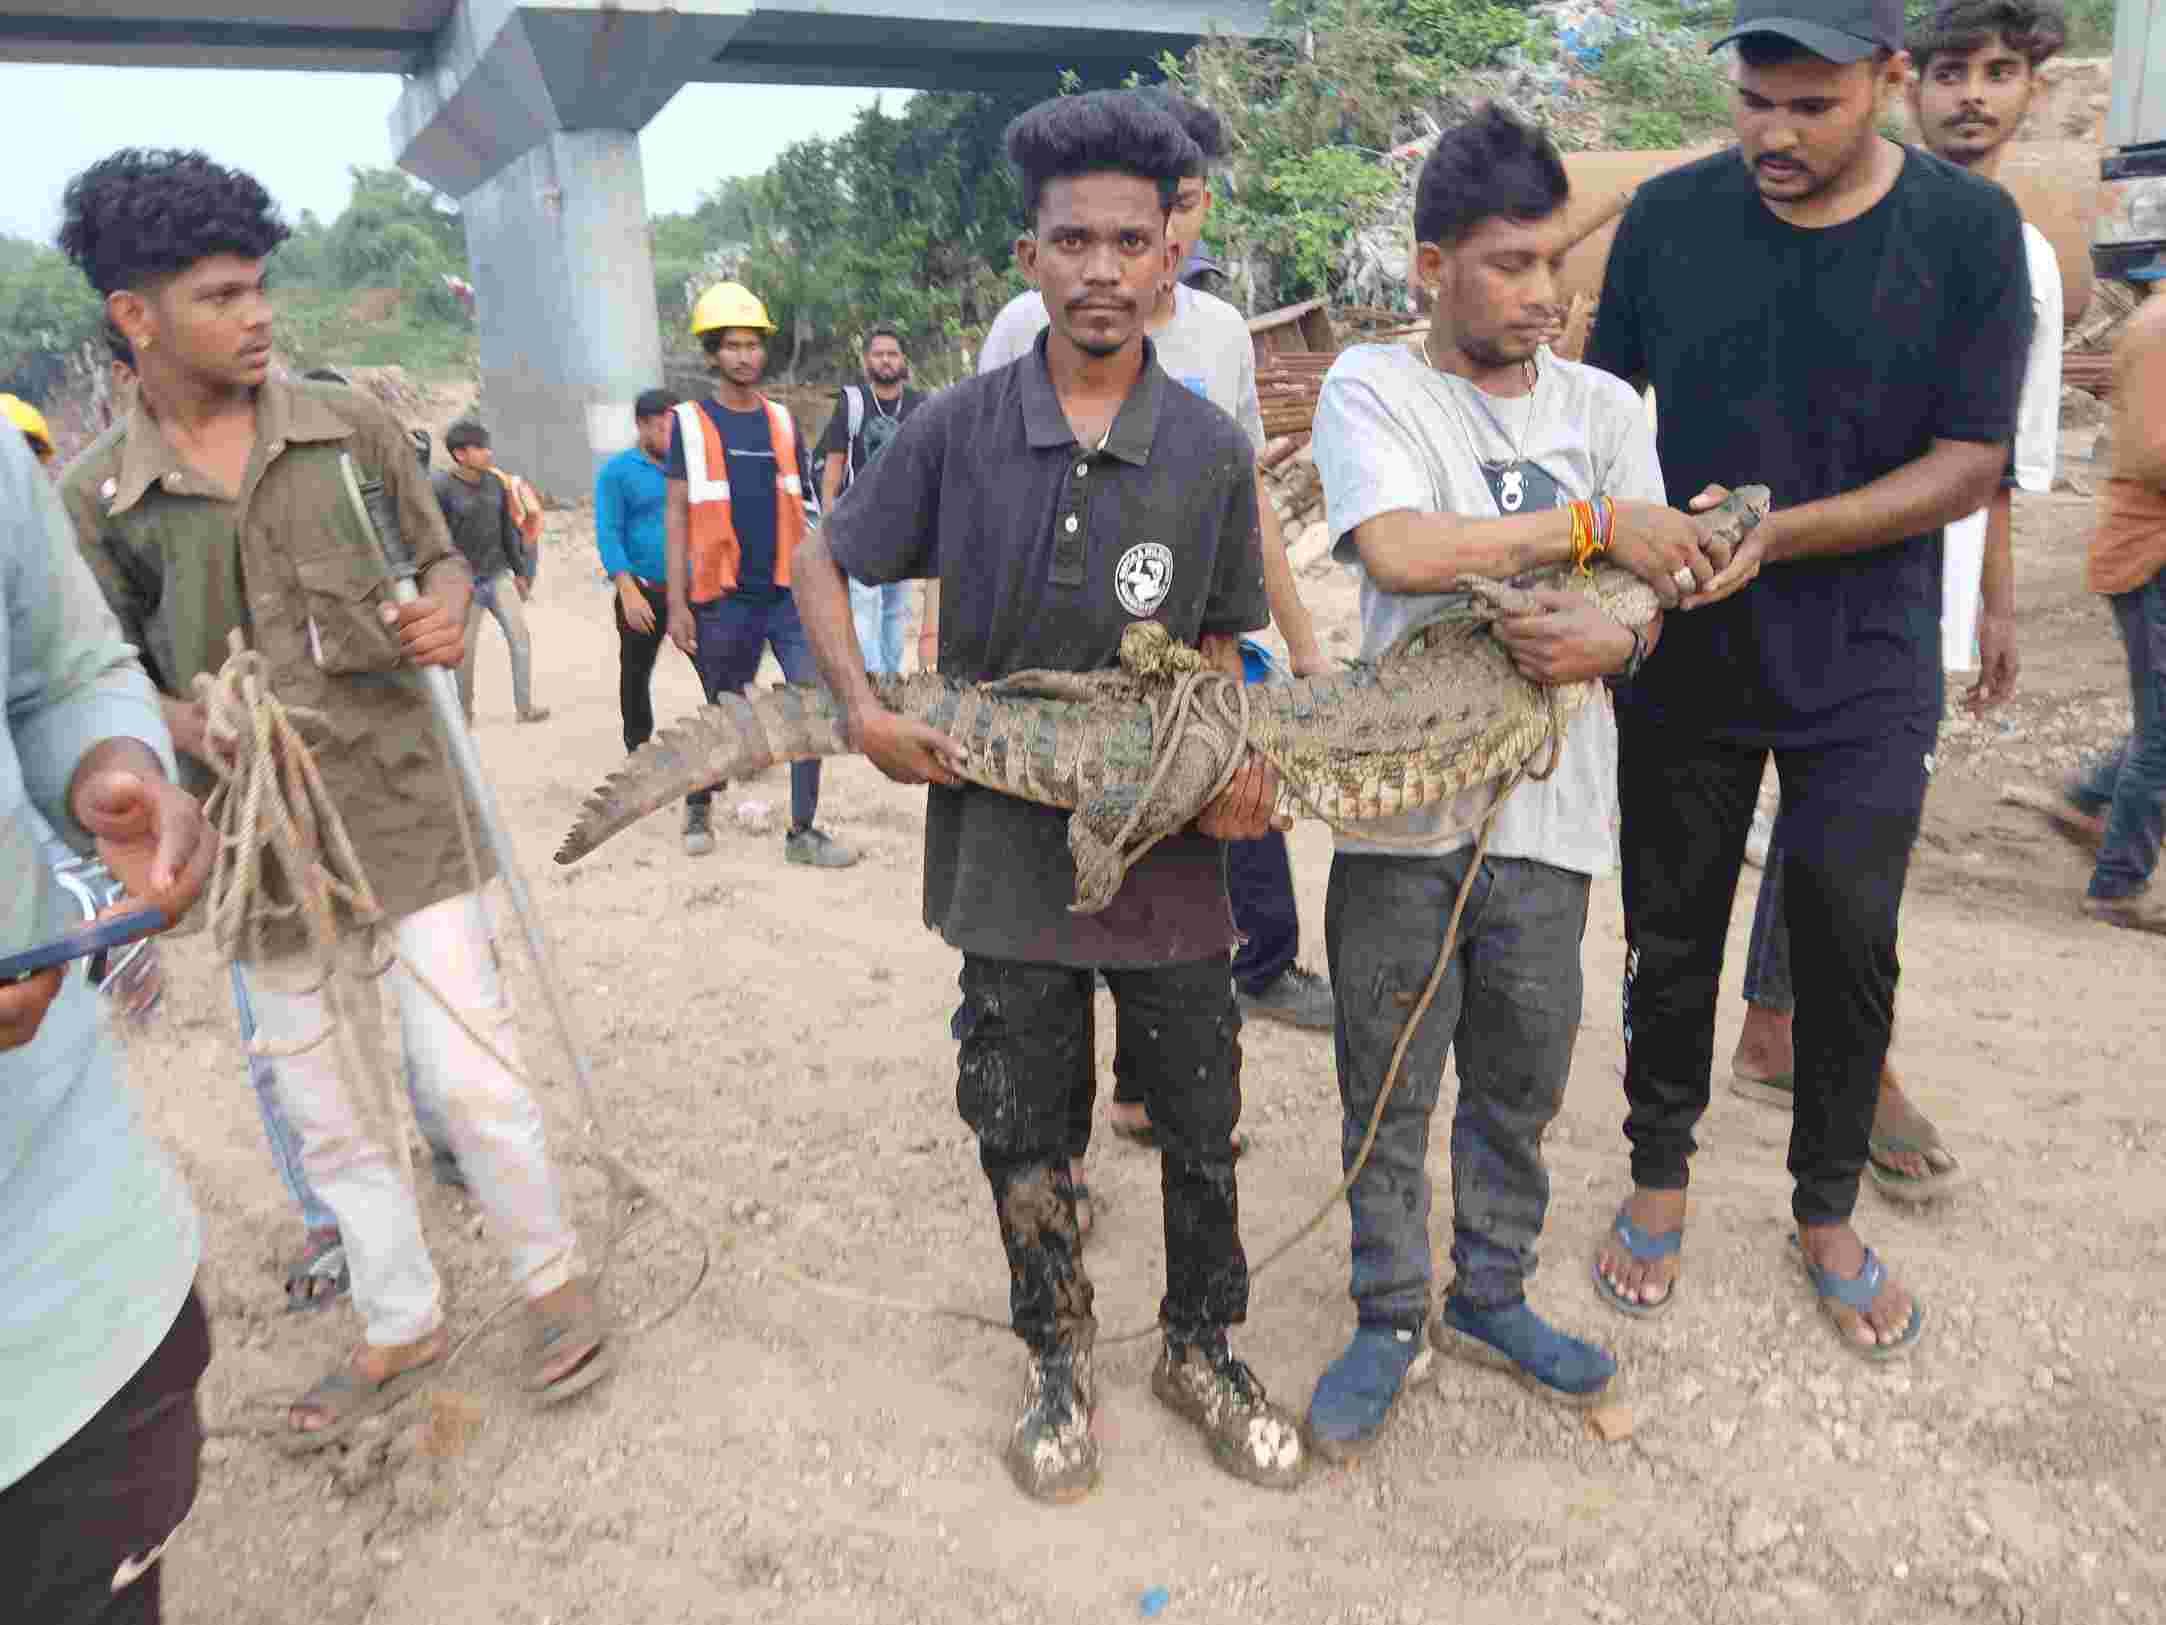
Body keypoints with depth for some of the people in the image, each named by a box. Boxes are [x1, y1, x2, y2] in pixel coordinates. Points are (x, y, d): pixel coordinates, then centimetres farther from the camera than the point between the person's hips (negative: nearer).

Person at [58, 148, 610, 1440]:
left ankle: (554, 1280, 24)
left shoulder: (348, 426, -2)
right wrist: (190, 728, -17)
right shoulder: (93, 497, -2)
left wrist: (449, 608, -14)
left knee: (470, 1071, 0)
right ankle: (403, 1325, 34)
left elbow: (442, 558, 10)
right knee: (326, 1110, 14)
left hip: (399, 802, -2)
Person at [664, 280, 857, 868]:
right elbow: (677, 514, -2)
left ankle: (802, 832, 3)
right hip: (725, 598, -3)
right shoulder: (690, 422, -1)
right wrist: (677, 602, -8)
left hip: (790, 594, 3)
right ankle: (699, 804, 35)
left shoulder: (783, 420, 9)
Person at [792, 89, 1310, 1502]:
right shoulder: (960, 428, -5)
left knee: (1202, 1131, 13)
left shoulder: (1213, 450, -3)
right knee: (1025, 1129, 15)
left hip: (1169, 850, 1)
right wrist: (866, 714, -9)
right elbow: (826, 565, 6)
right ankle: (1061, 1361, 38)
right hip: (1007, 845, 0)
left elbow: (1219, 646, 6)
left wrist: (1240, 764, -13)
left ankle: (1202, 1349, 39)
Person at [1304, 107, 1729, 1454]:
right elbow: (1396, 547, -19)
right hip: (1403, 800, -3)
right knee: (1388, 1087, 9)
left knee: (1521, 1086, 16)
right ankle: (1393, 1318, 28)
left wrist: (1615, 637, -16)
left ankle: (1490, 1296, 37)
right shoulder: (1372, 386, -2)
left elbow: (1655, 588, 8)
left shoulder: (1605, 408, 10)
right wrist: (1591, 523, -13)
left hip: (1548, 808, 4)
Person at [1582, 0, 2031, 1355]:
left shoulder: (1968, 228, -7)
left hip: (1863, 665, -1)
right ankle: (1662, 1172, 33)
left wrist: (1778, 532, -22)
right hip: (1683, 654, 1)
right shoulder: (1672, 215, -3)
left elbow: (1970, 466, -9)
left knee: (1851, 946, 6)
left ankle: (1828, 1211, 30)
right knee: (1673, 932, 11)